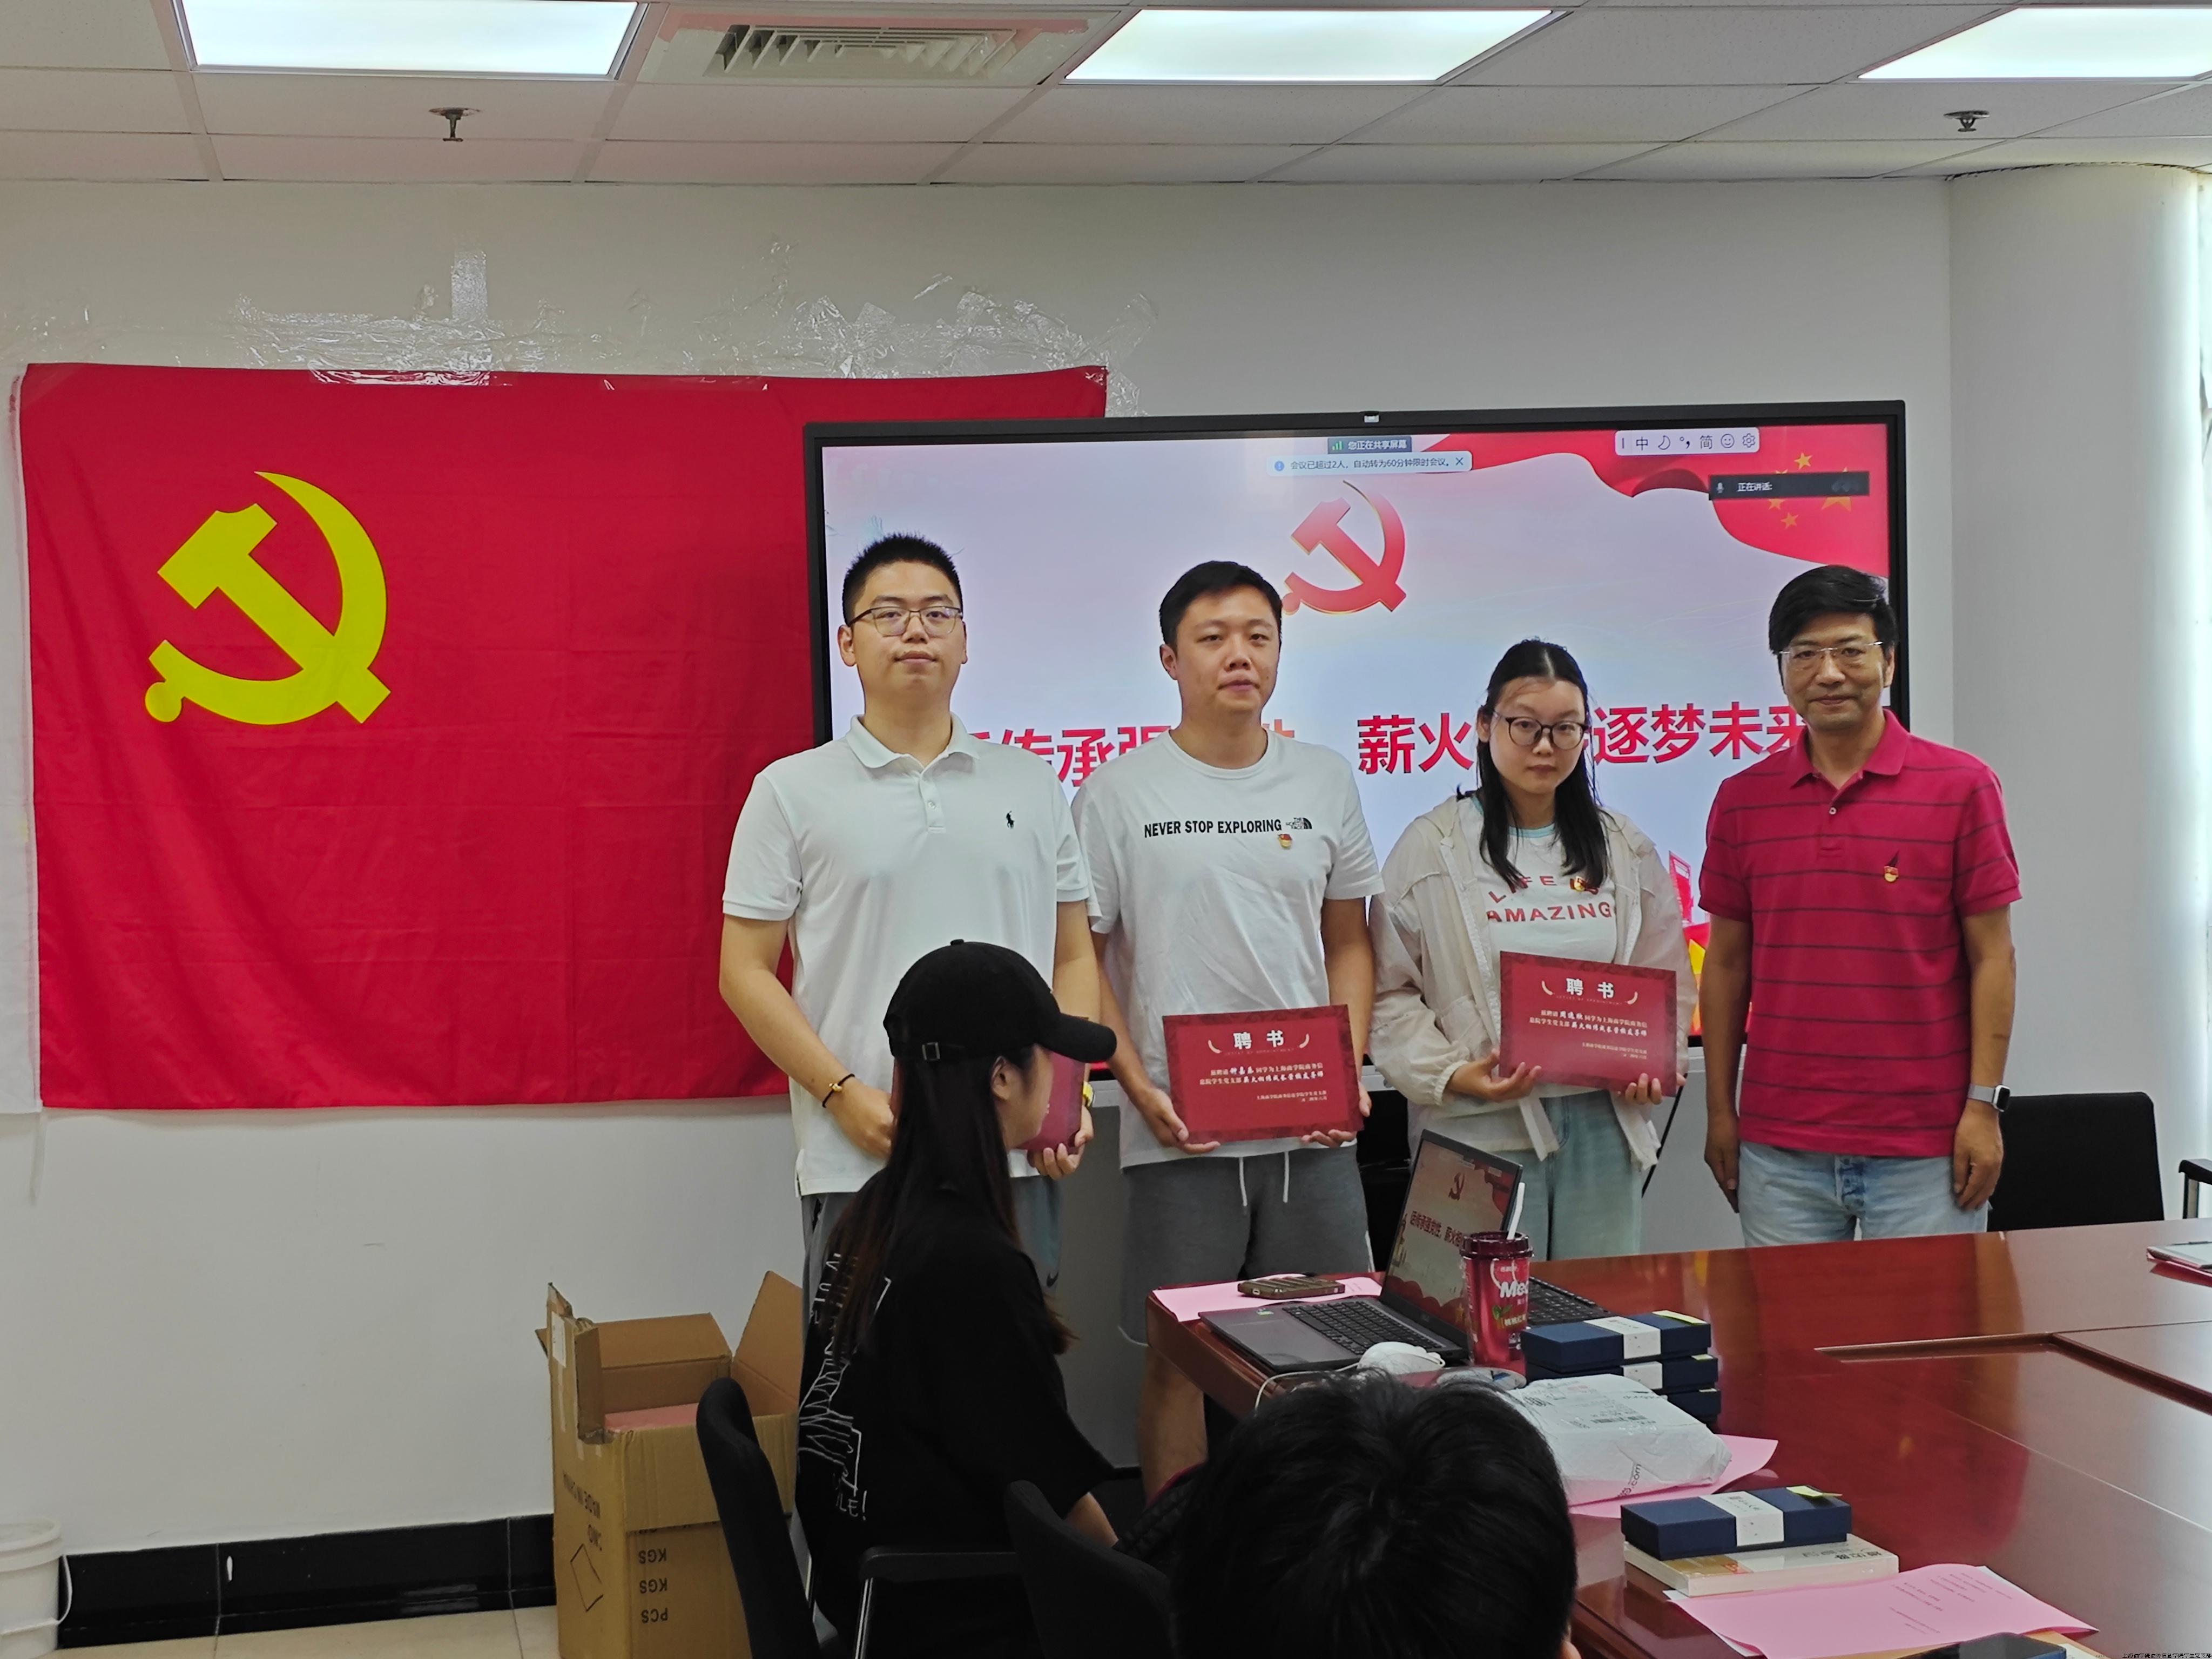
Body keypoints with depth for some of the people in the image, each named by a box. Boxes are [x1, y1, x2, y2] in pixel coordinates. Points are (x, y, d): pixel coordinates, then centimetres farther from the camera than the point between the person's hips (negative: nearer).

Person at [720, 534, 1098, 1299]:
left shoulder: (1033, 785, 13)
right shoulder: (792, 790, 3)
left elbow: (1074, 958, 15)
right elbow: (746, 972, 1)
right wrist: (844, 1093, -10)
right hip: (860, 1166, -3)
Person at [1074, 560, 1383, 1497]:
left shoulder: (1326, 783, 9)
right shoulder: (1120, 793, -1)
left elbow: (1348, 944, 15)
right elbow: (1079, 959, 0)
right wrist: (1139, 1087, -11)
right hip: (1179, 1133, -3)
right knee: (1179, 1355, 5)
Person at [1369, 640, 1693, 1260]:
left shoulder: (1626, 849, 13)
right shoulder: (1431, 847, 1)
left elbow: (1668, 978, 16)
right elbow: (1391, 991, -1)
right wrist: (1449, 1072, -14)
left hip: (1603, 1121, 4)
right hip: (1481, 1125, -3)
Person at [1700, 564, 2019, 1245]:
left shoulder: (1963, 787, -1)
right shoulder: (1742, 800, 6)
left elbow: (1991, 958, 0)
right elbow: (1727, 962, 11)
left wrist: (1983, 1106, -5)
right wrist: (1719, 1111, 8)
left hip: (1925, 1145, -2)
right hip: (1780, 1150, 2)